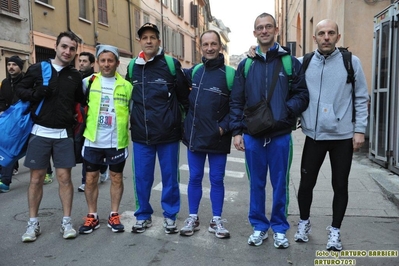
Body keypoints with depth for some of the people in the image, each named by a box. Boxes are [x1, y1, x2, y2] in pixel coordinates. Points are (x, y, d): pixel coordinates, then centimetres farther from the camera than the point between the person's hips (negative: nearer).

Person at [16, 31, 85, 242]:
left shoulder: (75, 76, 7)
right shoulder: (37, 69, 2)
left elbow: (82, 100, 18)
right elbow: (20, 90, 5)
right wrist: (36, 93, -13)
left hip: (64, 134, 1)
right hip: (40, 132, -1)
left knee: (64, 176, 2)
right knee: (36, 178, 5)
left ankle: (66, 221, 12)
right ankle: (33, 222, 18)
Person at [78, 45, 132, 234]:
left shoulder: (126, 86, 0)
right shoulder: (89, 82, 1)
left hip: (117, 142, 0)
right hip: (92, 141, 1)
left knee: (117, 178, 9)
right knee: (91, 179, 7)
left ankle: (114, 216, 24)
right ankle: (92, 216, 22)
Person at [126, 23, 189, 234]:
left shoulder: (171, 64, -3)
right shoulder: (132, 67, 8)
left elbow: (185, 97, 1)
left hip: (168, 132, -2)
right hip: (140, 134, 3)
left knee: (169, 176, 9)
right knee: (141, 177, 9)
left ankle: (170, 215, 25)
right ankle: (143, 215, 27)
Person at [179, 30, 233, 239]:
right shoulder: (194, 72, 6)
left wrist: (224, 127, -15)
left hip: (217, 138, -3)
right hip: (194, 135, 4)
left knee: (216, 180, 8)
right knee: (195, 178, 12)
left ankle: (216, 220, 23)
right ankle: (193, 218, 26)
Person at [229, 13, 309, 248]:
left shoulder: (291, 62, 3)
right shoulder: (245, 65, 8)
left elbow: (302, 95, 0)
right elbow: (236, 101, 6)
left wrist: (284, 112, -17)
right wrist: (237, 131, -1)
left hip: (280, 135, -1)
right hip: (253, 135, 2)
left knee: (280, 184, 9)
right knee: (256, 184, 11)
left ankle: (279, 229, 25)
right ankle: (259, 227, 26)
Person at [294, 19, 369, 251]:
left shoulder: (351, 62, -1)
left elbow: (361, 98, 1)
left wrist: (360, 129, -3)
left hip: (343, 136, 0)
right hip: (314, 135, 1)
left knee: (340, 185, 9)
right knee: (306, 183, 8)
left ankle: (335, 230, 27)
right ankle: (304, 222, 31)